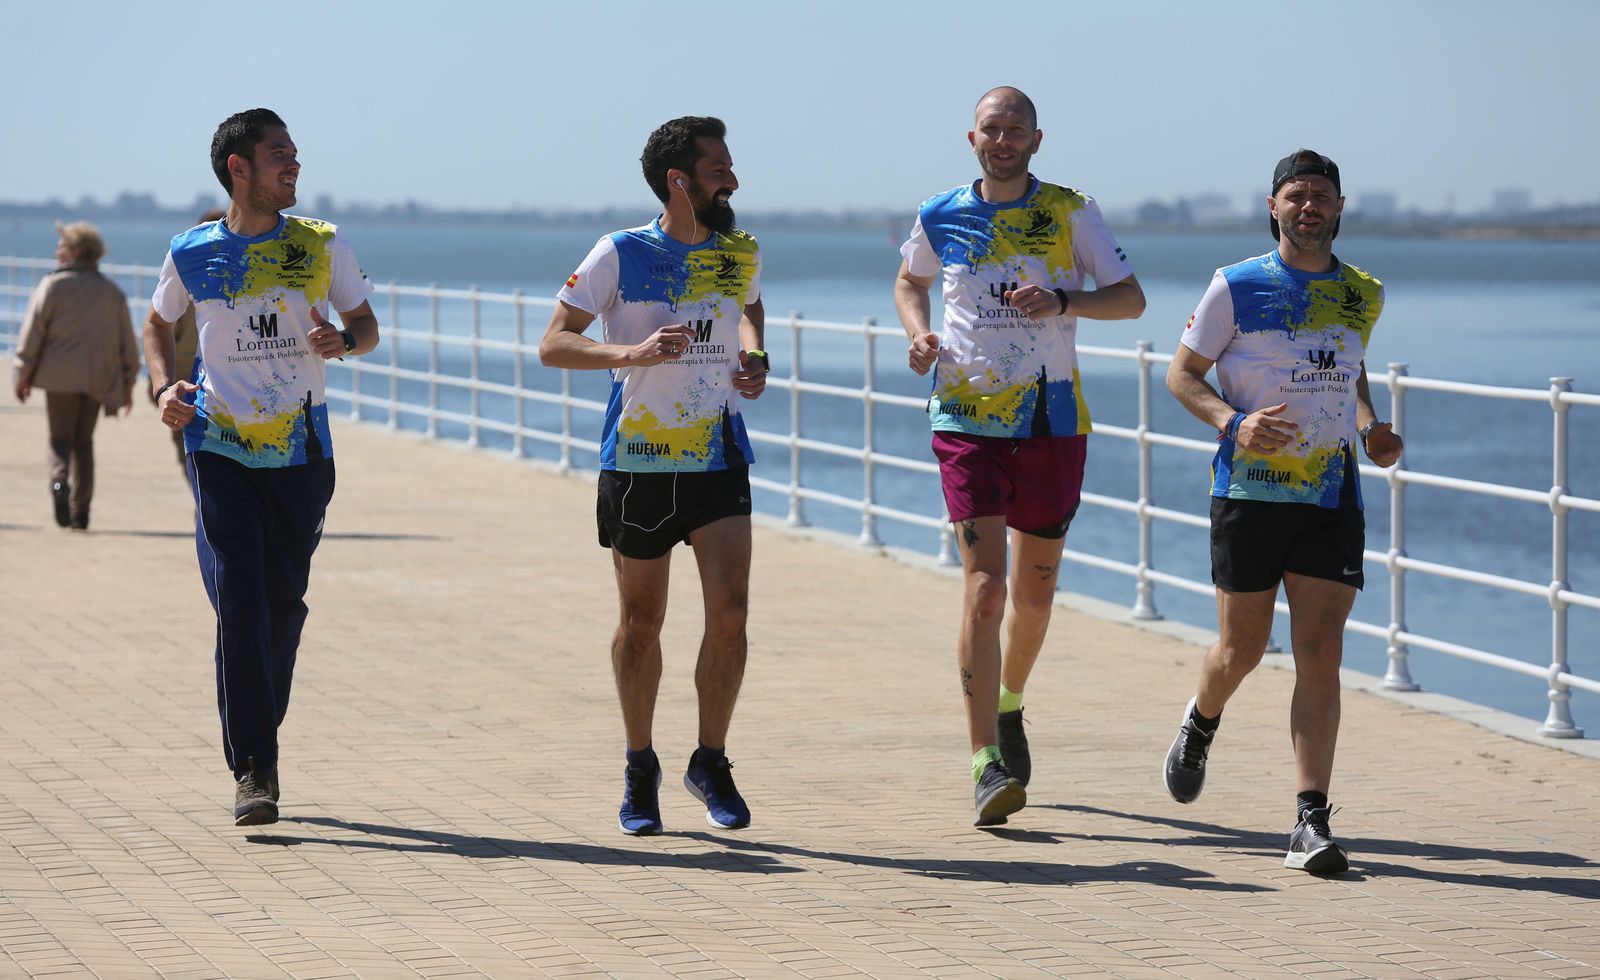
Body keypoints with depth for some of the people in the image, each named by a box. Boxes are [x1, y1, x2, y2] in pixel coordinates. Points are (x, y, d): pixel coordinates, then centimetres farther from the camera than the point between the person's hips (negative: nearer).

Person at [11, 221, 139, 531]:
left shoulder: (52, 285, -4)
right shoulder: (112, 292, 9)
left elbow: (33, 332, -4)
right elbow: (127, 341, 11)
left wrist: (23, 375, 3)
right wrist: (128, 384, 18)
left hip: (60, 377, -3)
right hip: (97, 379, 3)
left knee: (60, 439, 4)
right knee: (83, 443, 12)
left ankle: (60, 481, -26)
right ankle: (80, 512, 8)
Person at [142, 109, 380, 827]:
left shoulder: (322, 245, 2)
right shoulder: (192, 252, 1)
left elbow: (367, 325, 10)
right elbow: (158, 324, 17)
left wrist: (344, 340, -13)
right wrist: (165, 386, -1)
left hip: (302, 450, 2)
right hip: (221, 448, -1)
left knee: (283, 603, 6)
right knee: (238, 599, -12)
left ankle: (257, 737, 25)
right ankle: (253, 768, -10)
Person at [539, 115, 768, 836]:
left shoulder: (740, 254, 4)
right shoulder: (621, 255, -9)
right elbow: (553, 344, -9)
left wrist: (755, 357, 7)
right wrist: (631, 353, -24)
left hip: (719, 458, 2)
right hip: (638, 461, -2)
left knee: (729, 612, -10)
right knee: (642, 621, 8)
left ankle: (711, 763, 6)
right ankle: (640, 769, 25)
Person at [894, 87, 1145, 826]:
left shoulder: (1071, 212, -1)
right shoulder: (939, 218, 4)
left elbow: (1130, 298, -1)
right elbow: (910, 281, 23)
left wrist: (1062, 301, -19)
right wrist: (919, 334, 2)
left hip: (1053, 423, 1)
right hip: (968, 422, -1)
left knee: (1035, 592, 13)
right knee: (985, 587, -14)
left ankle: (1009, 708, 42)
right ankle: (986, 766, -15)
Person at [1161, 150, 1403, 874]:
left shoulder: (1362, 295, 8)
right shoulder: (1237, 287, -3)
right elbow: (1183, 373, 2)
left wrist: (1370, 428, 7)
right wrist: (1233, 423, -16)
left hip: (1333, 496, 2)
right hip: (1250, 489, -2)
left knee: (1321, 657, -9)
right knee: (1243, 649, 8)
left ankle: (1311, 824, -11)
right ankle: (1200, 725, 45)